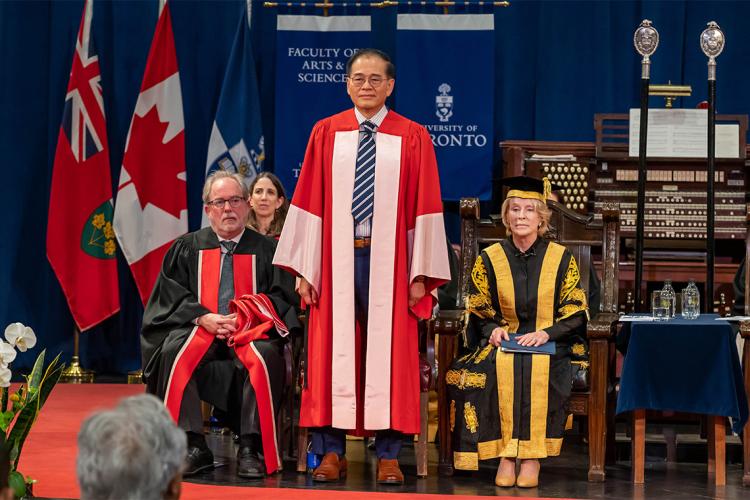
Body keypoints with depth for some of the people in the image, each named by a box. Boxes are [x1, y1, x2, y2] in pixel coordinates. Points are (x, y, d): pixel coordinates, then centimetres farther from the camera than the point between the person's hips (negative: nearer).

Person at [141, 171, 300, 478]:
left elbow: (282, 296, 6)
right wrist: (202, 318, -12)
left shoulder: (266, 250, 13)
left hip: (250, 331, -1)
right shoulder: (187, 248, 15)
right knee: (175, 354, -34)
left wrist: (248, 315, -13)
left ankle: (252, 448, -33)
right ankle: (192, 447, -34)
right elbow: (172, 296, 7)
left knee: (264, 357, -36)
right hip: (198, 330, 1)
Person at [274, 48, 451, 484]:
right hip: (336, 257, 1)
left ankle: (389, 454, 6)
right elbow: (310, 203, 4)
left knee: (389, 353, 0)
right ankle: (331, 452, 9)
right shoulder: (326, 134, 7)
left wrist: (420, 274, -5)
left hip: (388, 260, -1)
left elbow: (425, 208, 1)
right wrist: (304, 269, -1)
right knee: (333, 352, 2)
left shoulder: (413, 138, 3)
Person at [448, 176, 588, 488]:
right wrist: (493, 329, -9)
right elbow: (477, 311, 13)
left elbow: (576, 315, 2)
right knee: (500, 366, -34)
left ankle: (531, 455, -29)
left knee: (537, 368, -36)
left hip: (551, 345, -1)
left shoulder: (561, 259, 4)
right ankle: (505, 455, -30)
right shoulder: (490, 259, 8)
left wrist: (546, 333, -15)